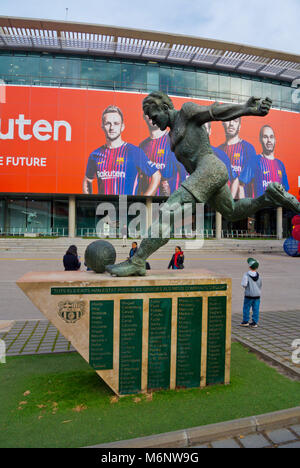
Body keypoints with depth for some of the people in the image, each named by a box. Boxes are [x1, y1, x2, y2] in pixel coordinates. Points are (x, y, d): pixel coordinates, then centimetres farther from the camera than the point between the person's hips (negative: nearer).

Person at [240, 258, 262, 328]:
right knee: (256, 309, 7)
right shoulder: (259, 275, 1)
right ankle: (254, 323, 11)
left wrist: (245, 286, 1)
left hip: (249, 295, -4)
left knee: (246, 308, 9)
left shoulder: (246, 275, -14)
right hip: (257, 295, 4)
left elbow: (244, 284, -21)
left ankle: (245, 321, 16)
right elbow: (260, 285, 10)